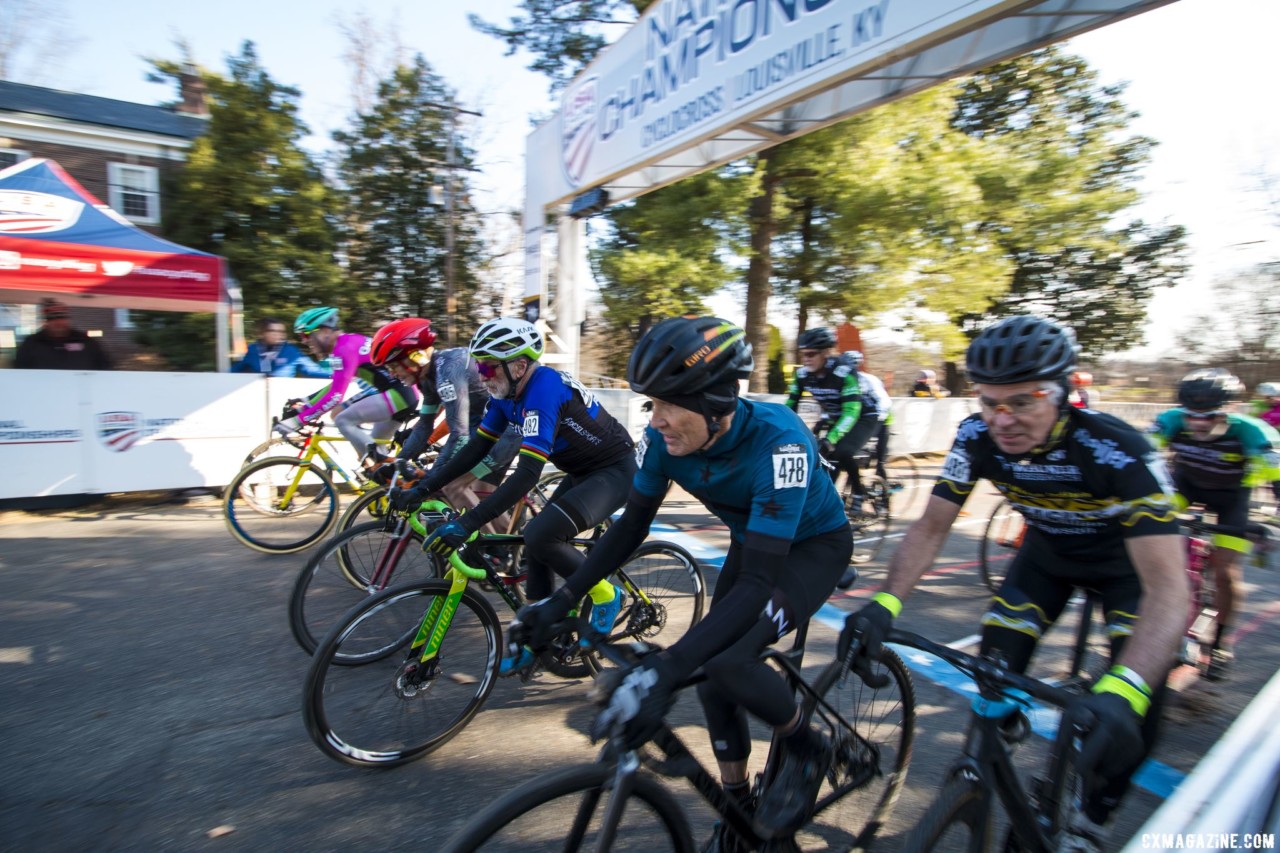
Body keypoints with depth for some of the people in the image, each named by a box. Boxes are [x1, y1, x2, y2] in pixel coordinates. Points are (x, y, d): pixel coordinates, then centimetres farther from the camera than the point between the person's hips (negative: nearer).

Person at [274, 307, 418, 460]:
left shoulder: (345, 348, -13)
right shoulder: (347, 343, 17)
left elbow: (335, 396, -20)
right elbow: (335, 387, 25)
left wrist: (296, 421, -17)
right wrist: (303, 406, 23)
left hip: (397, 395, -10)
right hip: (404, 395, 10)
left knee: (343, 421, -11)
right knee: (371, 446, 17)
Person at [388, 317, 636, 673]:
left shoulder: (543, 390, -29)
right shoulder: (508, 391, -2)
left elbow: (527, 473, -36)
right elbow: (477, 447, 3)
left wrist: (466, 524, -40)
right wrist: (422, 488, -4)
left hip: (615, 471, -9)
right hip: (583, 472, 9)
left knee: (540, 536, -24)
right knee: (538, 540, 8)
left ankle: (605, 595, 0)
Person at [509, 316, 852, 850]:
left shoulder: (778, 441, -38)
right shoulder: (664, 438, -22)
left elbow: (758, 582, -41)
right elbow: (630, 527, -9)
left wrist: (664, 670, -48)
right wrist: (559, 601, -15)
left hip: (815, 543, -5)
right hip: (752, 541, 6)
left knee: (728, 663, -26)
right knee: (710, 681, 2)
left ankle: (806, 751, 6)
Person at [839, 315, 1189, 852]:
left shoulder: (1118, 450, -38)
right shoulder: (977, 437, -27)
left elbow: (1167, 587, -43)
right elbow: (931, 527, -22)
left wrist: (1122, 691, -58)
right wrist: (884, 605, -38)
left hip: (1127, 560, -2)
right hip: (1047, 551, 3)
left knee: (1134, 709, -16)